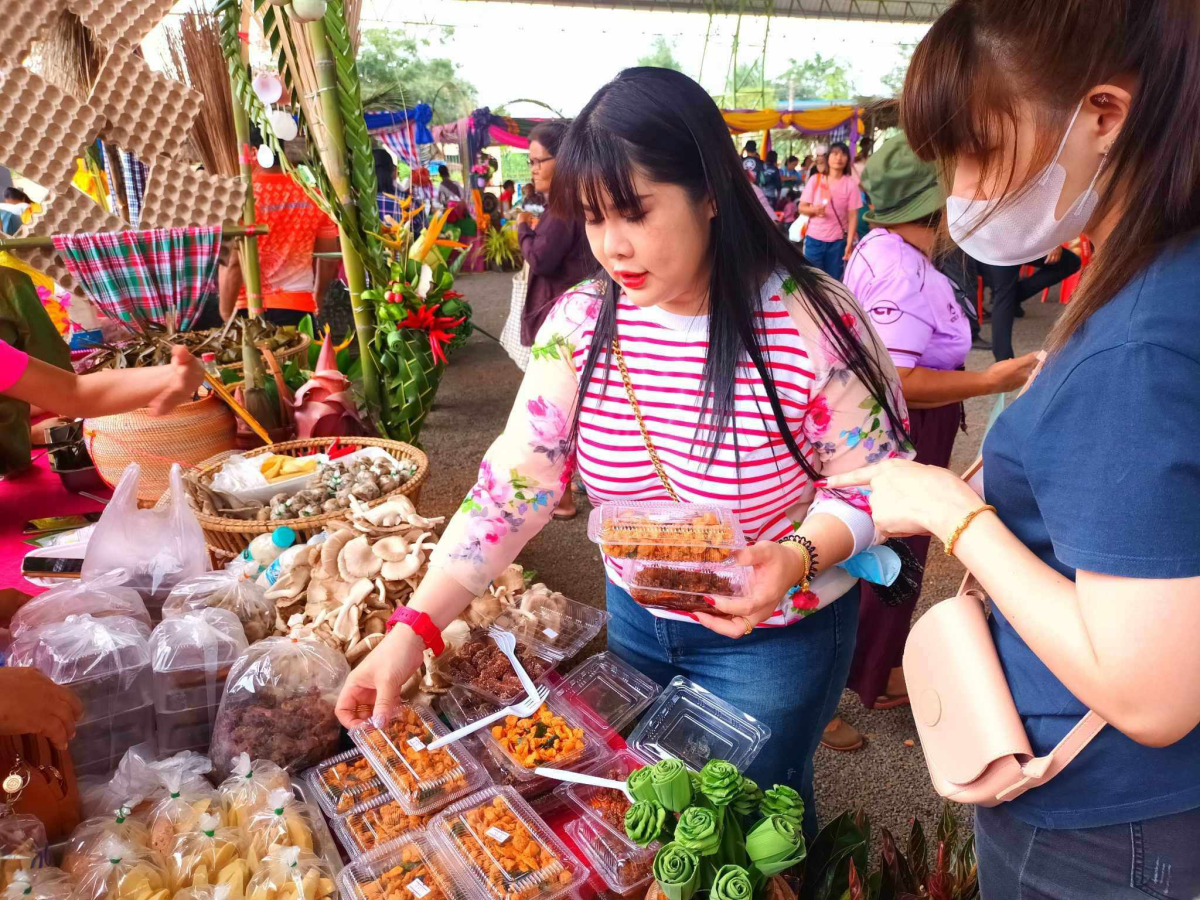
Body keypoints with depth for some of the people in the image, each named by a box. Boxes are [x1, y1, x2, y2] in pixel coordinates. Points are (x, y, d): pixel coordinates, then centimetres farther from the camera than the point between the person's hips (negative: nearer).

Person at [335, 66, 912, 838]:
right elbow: (512, 482, -13)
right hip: (635, 620, 4)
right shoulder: (582, 323, -12)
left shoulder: (812, 323, -24)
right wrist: (416, 629, -20)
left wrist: (797, 558, -34)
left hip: (773, 637, -4)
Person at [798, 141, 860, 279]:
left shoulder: (850, 184, -3)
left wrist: (849, 243, -11)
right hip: (814, 238, 0)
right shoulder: (815, 180, -1)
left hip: (838, 241, 0)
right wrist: (814, 209, -22)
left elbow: (853, 216, -3)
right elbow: (802, 207, 1)